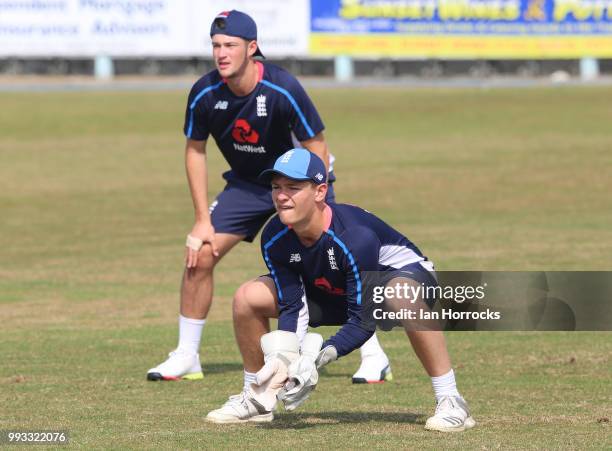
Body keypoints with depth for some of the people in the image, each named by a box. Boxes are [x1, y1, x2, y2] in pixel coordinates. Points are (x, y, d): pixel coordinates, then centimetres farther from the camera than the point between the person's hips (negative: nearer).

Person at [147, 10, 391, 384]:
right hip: (246, 183, 4)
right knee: (200, 254, -8)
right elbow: (195, 150, -3)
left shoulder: (283, 89, -31)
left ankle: (374, 356, -2)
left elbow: (317, 150, -21)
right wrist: (203, 220, -6)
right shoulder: (204, 94, -19)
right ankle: (186, 358, 6)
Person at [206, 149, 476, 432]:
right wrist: (285, 357, -32)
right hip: (333, 291, 6)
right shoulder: (275, 239, -21)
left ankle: (450, 401, -34)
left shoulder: (356, 237, -38)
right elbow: (292, 308, -14)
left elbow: (363, 323, -34)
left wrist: (324, 354, -48)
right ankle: (256, 399, 11)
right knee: (248, 298, -9)